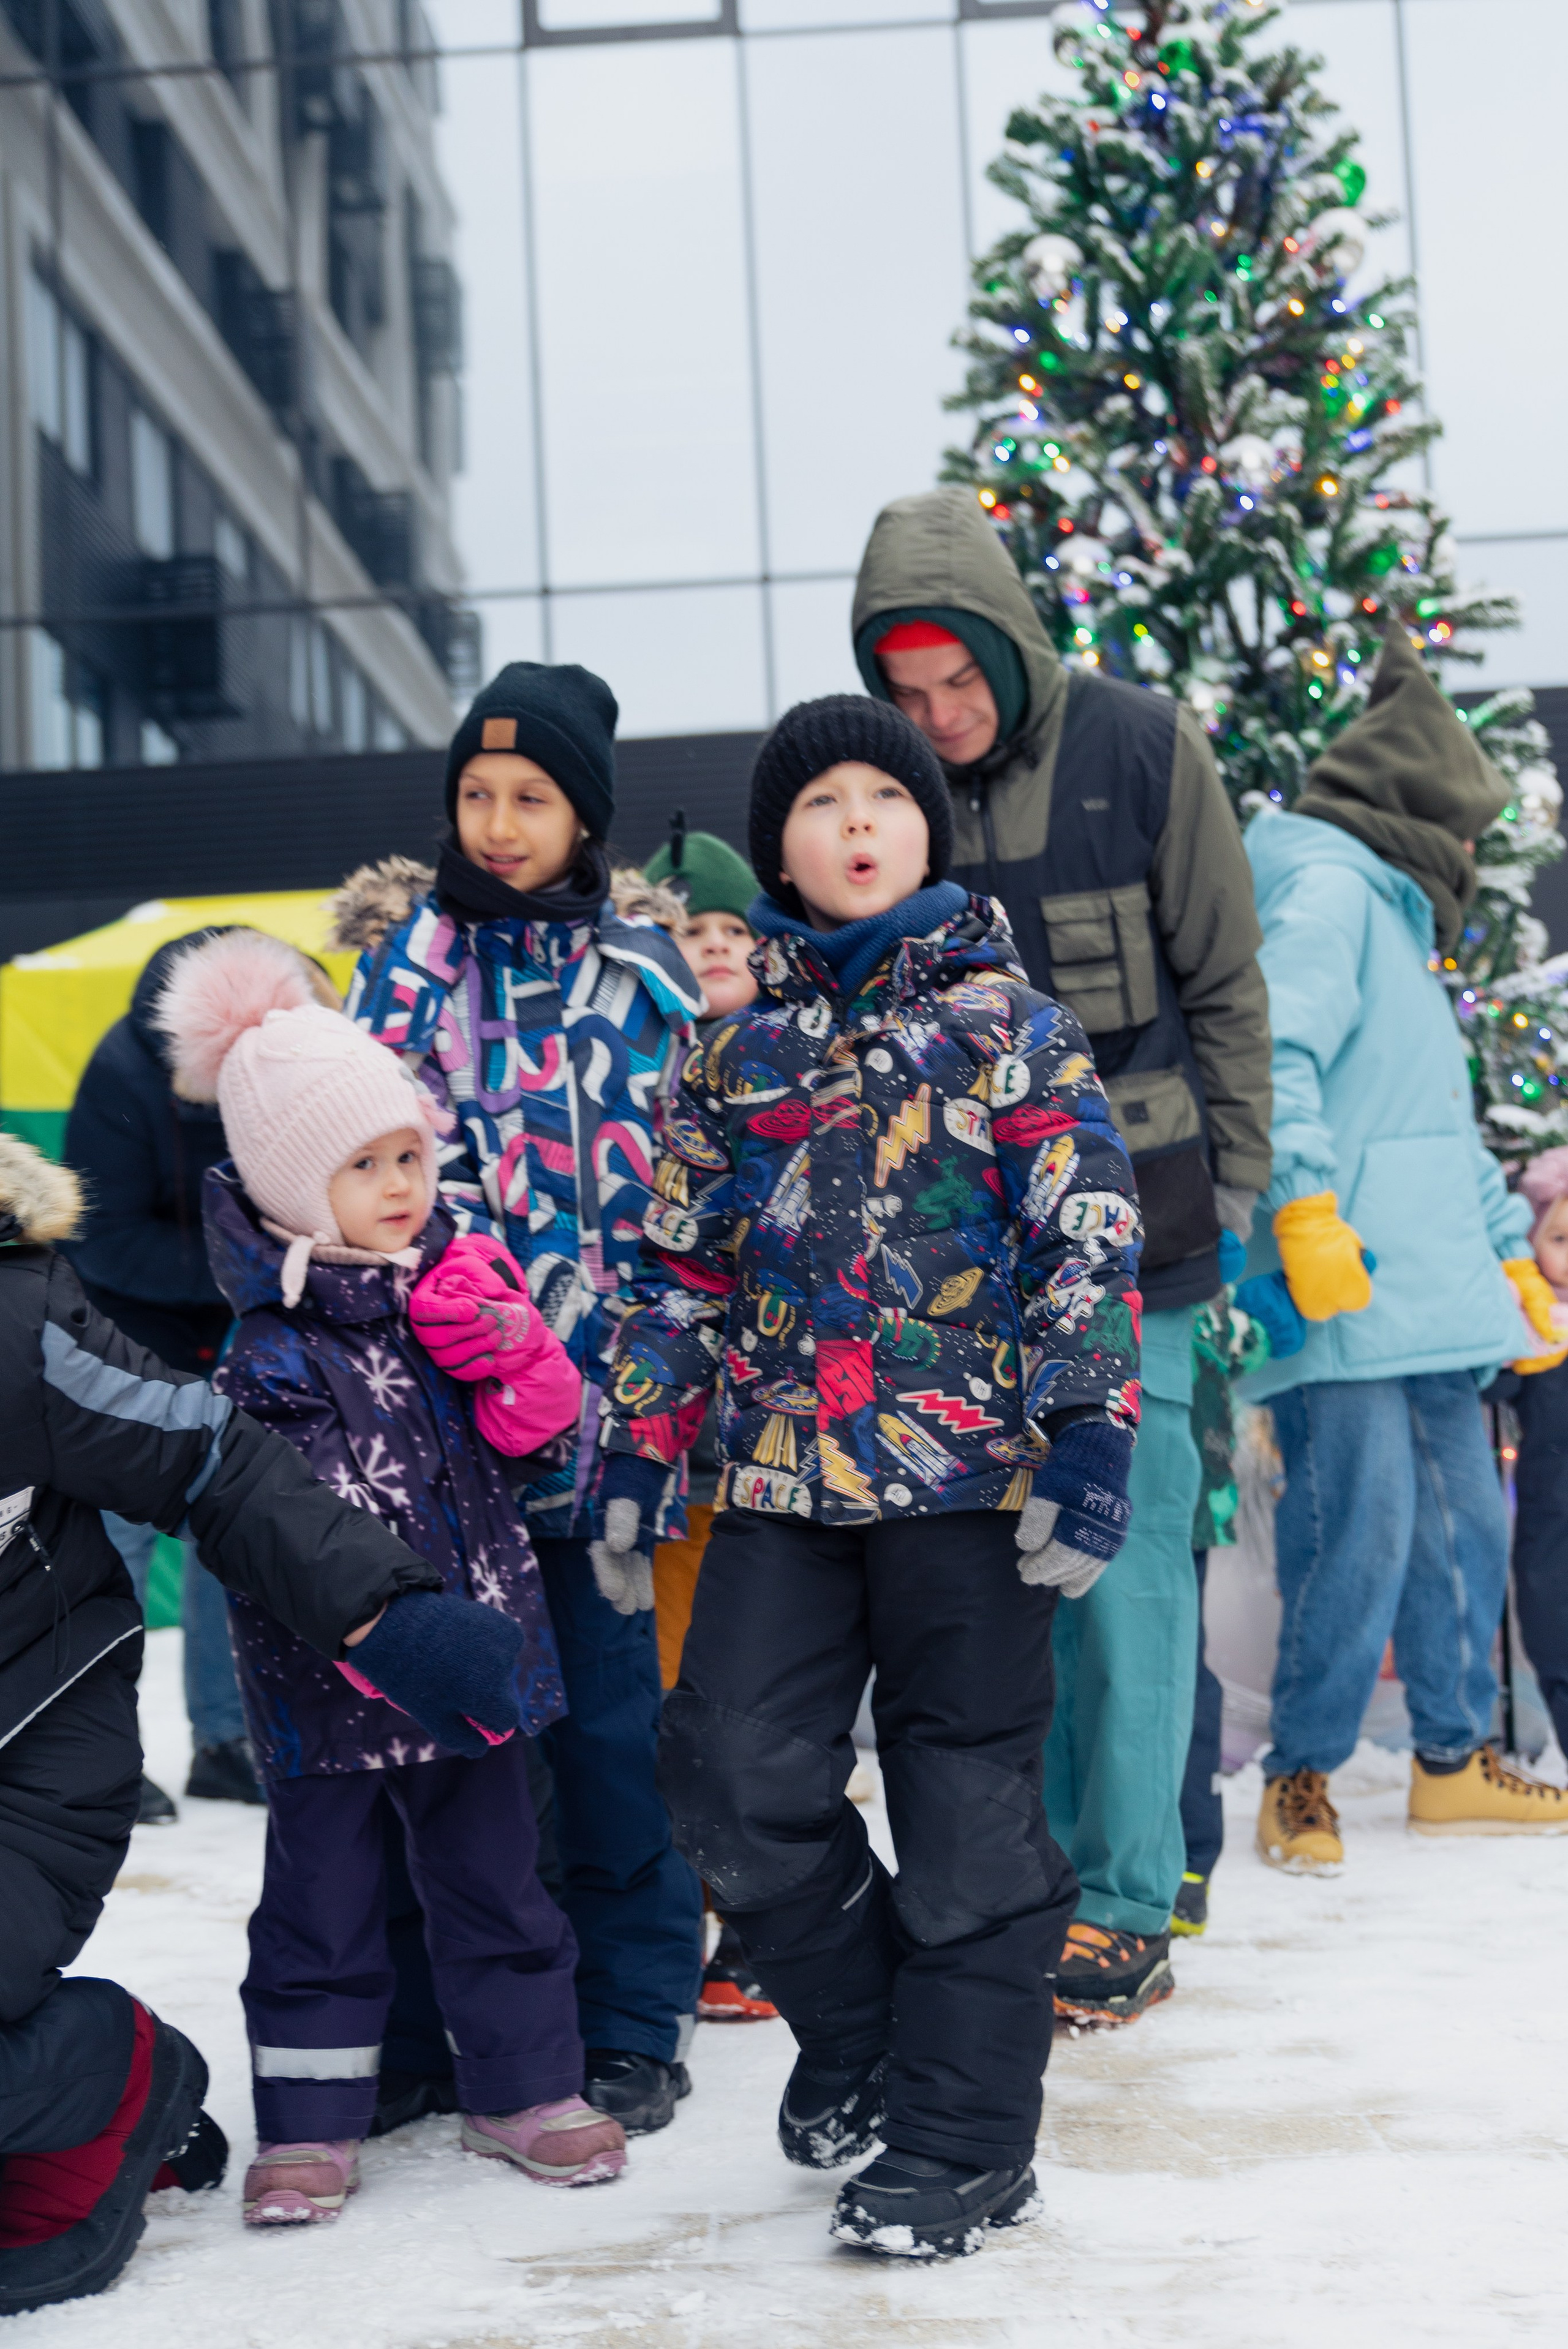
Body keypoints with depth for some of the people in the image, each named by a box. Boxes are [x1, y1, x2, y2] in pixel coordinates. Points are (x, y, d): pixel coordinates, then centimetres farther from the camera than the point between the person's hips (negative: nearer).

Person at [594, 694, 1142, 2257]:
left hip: (971, 1476, -3)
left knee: (965, 1803, 4)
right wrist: (632, 1461, 11)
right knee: (732, 1781, -1)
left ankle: (963, 2138, 17)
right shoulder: (741, 1048, 11)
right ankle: (856, 2027, 25)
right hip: (782, 1479, 4)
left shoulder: (1008, 1023, 1)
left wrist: (1090, 1441, -13)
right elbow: (681, 1264, 14)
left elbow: (1087, 1238, -4)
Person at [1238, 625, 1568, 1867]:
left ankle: (1455, 1760, 23)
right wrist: (1305, 1208, -28)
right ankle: (1302, 1777, 0)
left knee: (1463, 1516, 12)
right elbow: (1275, 1054, -20)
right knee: (1359, 1517, -12)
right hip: (1341, 1294, -10)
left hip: (1424, 1293, 10)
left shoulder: (1397, 919, 28)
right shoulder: (1327, 887, -5)